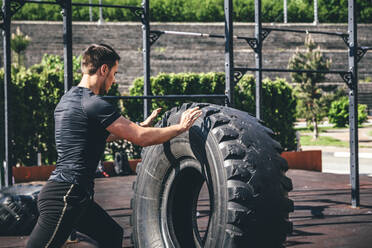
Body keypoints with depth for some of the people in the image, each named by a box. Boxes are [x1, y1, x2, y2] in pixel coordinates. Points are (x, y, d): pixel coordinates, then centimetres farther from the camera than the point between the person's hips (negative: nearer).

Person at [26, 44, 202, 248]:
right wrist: (180, 127, 0)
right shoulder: (93, 104, -14)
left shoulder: (68, 99, 16)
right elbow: (142, 138, -13)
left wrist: (141, 125, 32)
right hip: (64, 198, -10)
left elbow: (102, 136, 30)